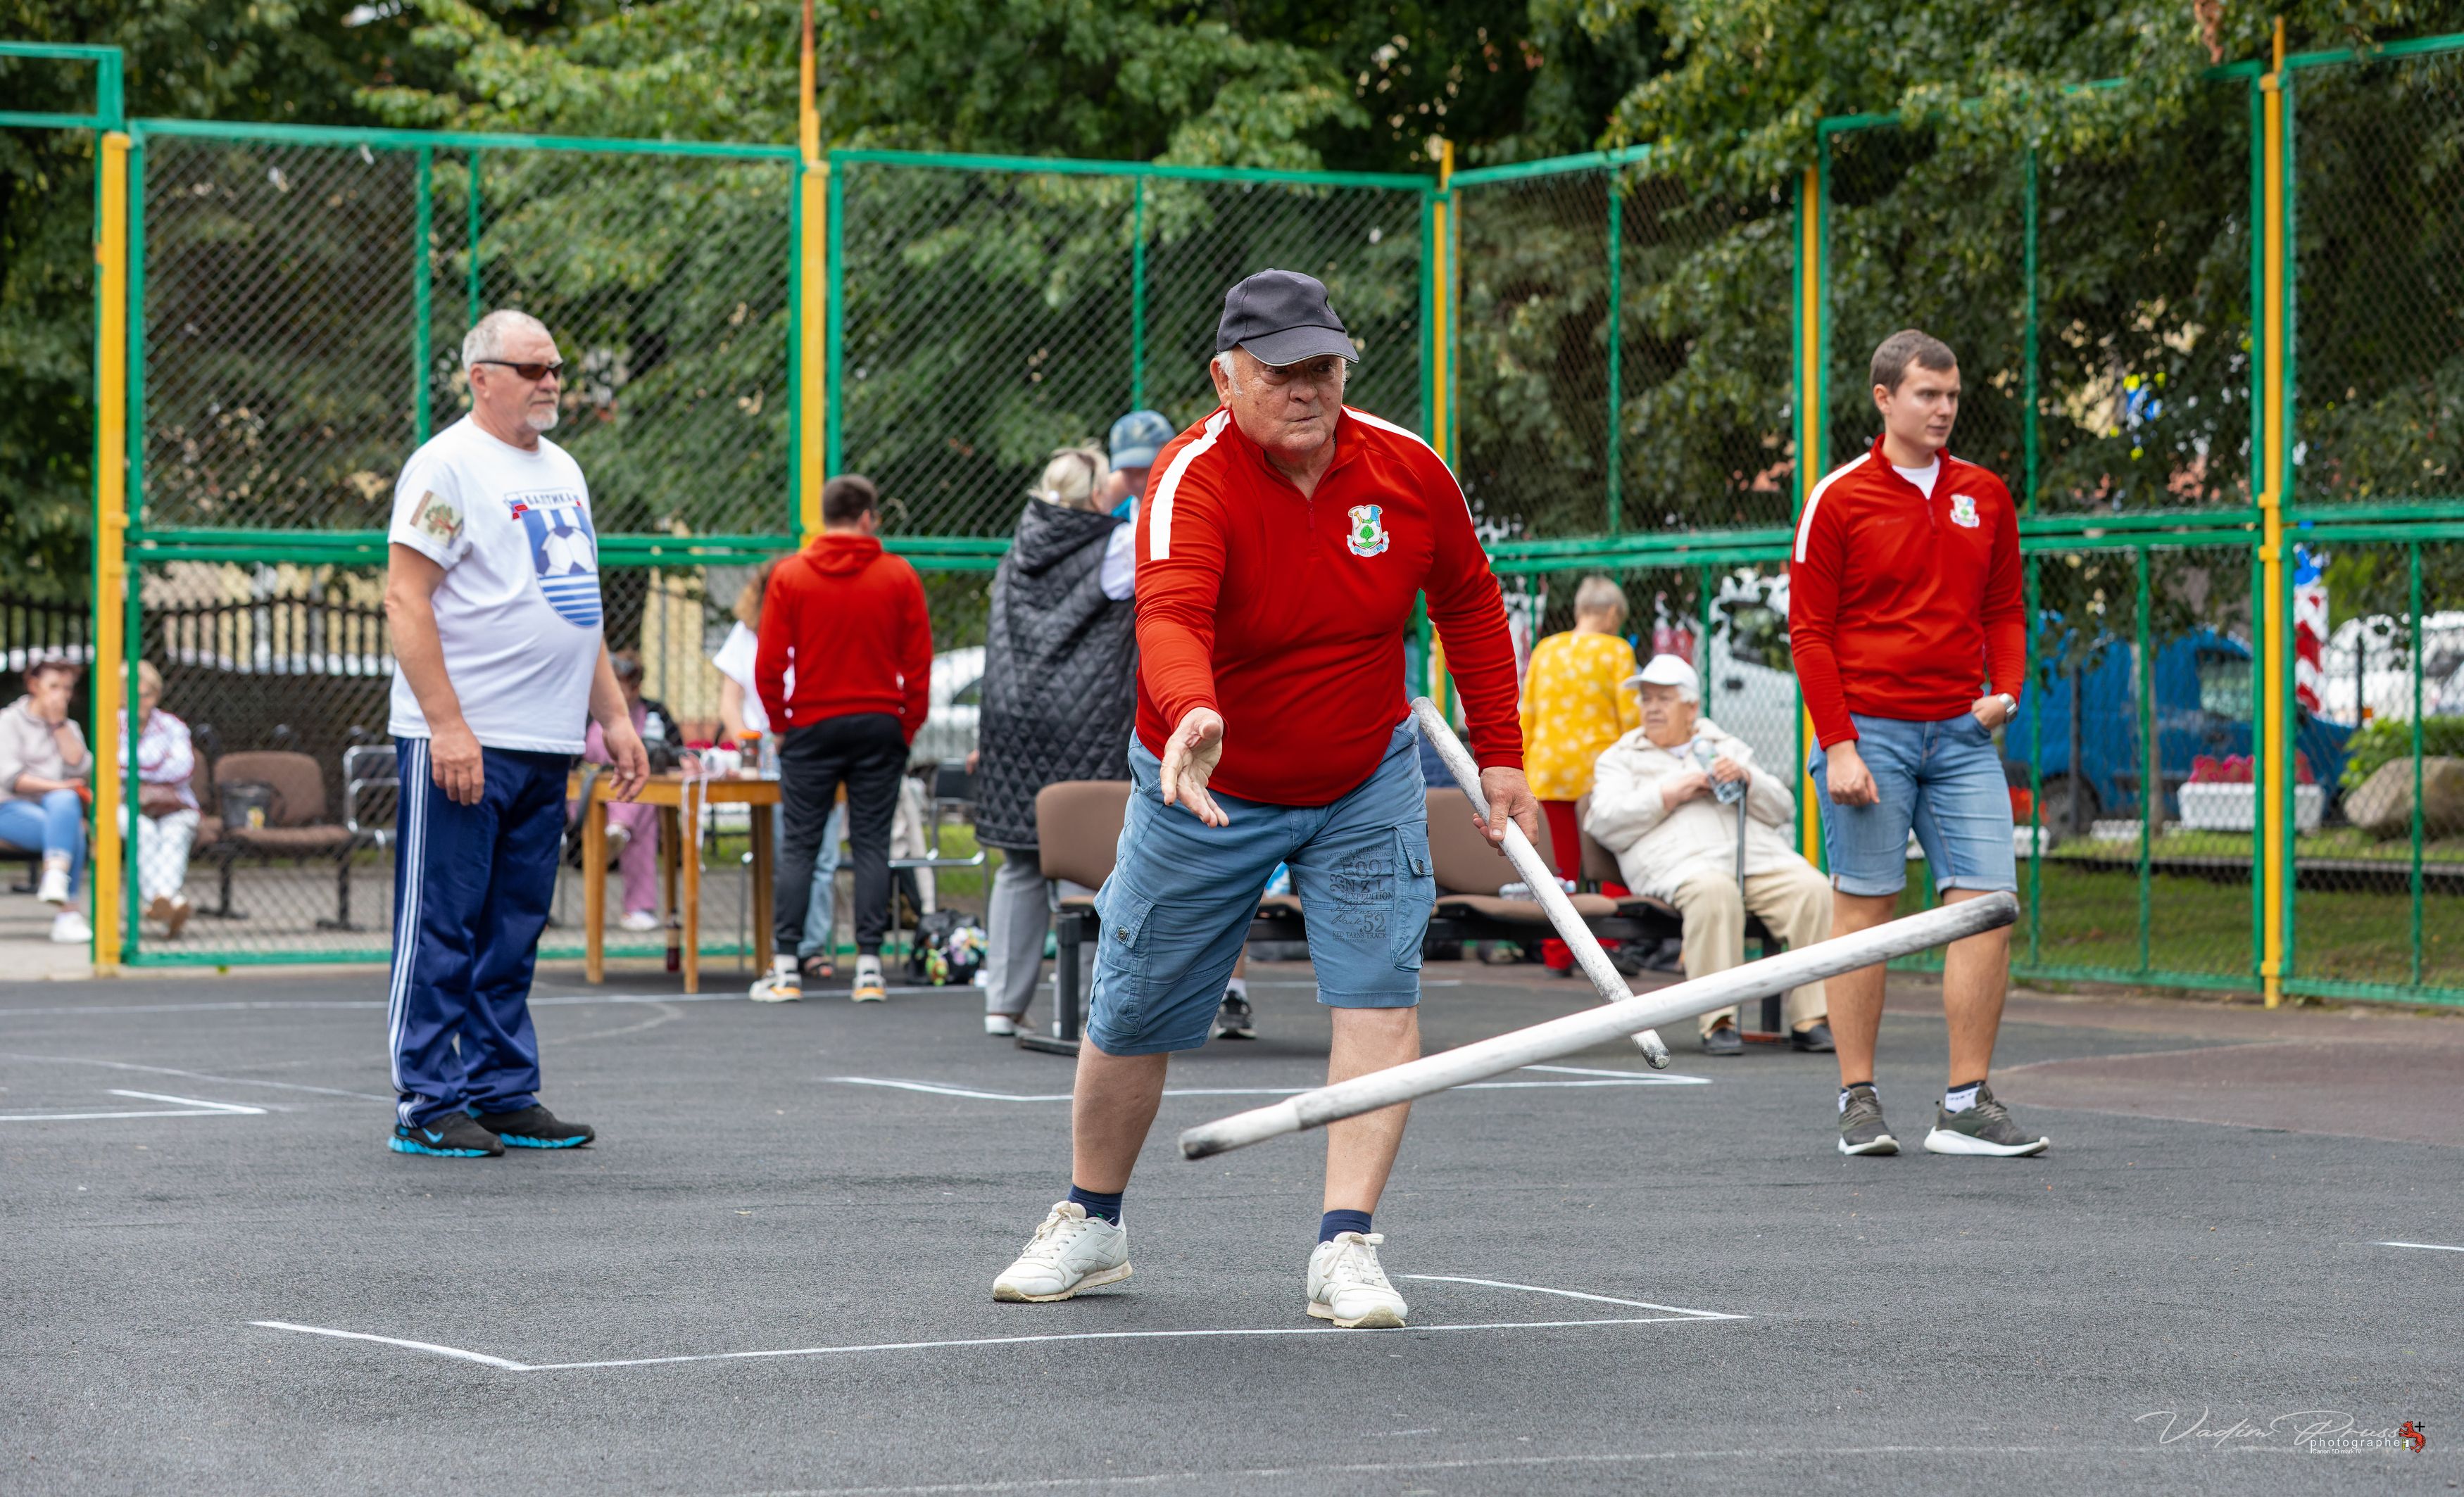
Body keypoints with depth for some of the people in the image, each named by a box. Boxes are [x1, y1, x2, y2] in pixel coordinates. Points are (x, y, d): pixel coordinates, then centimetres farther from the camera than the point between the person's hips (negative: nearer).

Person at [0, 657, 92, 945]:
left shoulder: (69, 727, 22)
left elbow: (81, 768, 2)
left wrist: (59, 724, 0)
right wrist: (58, 786, -16)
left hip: (59, 806, 4)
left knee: (65, 802, -34)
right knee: (71, 832, -33)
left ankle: (54, 879, -44)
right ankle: (67, 913, -38)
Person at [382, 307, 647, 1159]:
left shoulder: (562, 471, 18)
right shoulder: (447, 465, -8)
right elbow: (405, 600, -14)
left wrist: (614, 717, 18)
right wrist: (448, 725, -20)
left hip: (547, 745, 8)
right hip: (458, 743, -8)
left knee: (513, 935, 11)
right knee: (441, 929, -4)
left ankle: (504, 1094, 16)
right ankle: (428, 1106, -1)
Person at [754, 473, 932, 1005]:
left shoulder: (789, 576, -2)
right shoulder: (899, 576, -1)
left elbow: (769, 665, -3)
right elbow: (919, 662, 0)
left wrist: (781, 722, 8)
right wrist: (907, 727, 9)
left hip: (812, 725, 0)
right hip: (879, 725, 0)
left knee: (800, 845, 4)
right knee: (871, 845, 3)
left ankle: (785, 966, 1)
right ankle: (869, 965, -1)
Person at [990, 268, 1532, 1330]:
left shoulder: (1407, 469, -12)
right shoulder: (1193, 481, -26)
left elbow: (1469, 602, 5)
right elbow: (1170, 618, -45)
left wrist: (1499, 756, 3)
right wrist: (1192, 719, -66)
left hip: (1365, 786, 2)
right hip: (1209, 789, -2)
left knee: (1379, 996, -15)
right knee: (1134, 1016, 8)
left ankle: (1345, 1249, -12)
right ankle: (1091, 1227, 30)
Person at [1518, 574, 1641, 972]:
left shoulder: (1545, 650, 10)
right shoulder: (1616, 651, -2)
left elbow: (1526, 715, 11)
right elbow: (1630, 716, -7)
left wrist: (1522, 769, 17)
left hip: (1549, 767, 4)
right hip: (1598, 766, -4)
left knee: (1565, 865, 10)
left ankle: (1556, 953, 7)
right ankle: (1610, 949, -1)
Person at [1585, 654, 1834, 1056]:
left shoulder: (1727, 747, 30)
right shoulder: (1620, 758, 23)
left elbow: (1782, 810, 22)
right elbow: (1606, 825, 6)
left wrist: (1746, 779, 2)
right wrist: (1668, 794, -2)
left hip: (1757, 852, 3)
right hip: (1681, 860, -3)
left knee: (1812, 889, -27)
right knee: (1714, 892, -39)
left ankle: (1810, 1019, -28)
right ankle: (1718, 1022, -39)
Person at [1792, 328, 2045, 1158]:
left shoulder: (1985, 496, 11)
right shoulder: (1838, 500, -2)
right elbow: (1810, 631, -3)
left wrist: (2005, 690, 0)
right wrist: (1838, 745, -10)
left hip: (1960, 734, 4)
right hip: (1869, 733, -4)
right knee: (1864, 908, 0)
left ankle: (1966, 1105, 0)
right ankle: (1859, 1102, 7)